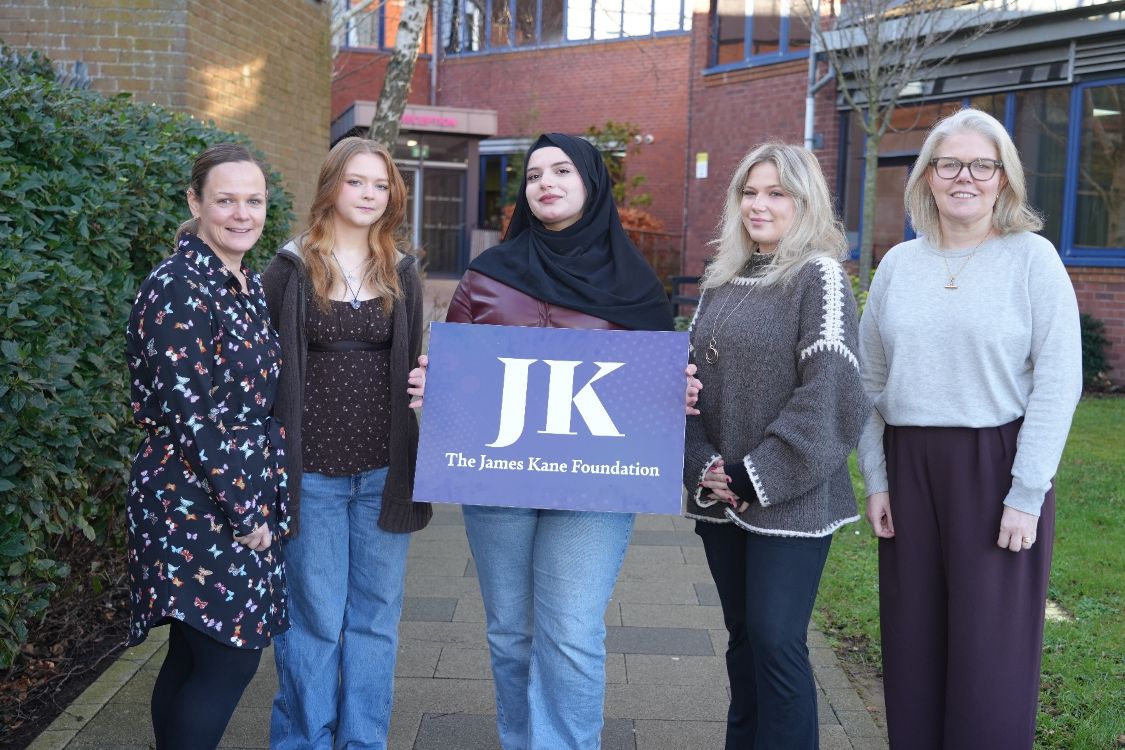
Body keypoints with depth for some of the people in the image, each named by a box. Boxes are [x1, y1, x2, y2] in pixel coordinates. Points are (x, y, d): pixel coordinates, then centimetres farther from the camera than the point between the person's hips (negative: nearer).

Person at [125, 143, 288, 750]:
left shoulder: (249, 285, 11)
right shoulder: (177, 288, -15)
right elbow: (189, 412, -19)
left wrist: (258, 504, 12)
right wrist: (243, 510, -16)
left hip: (245, 499, 8)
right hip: (195, 504, -8)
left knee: (194, 656, 15)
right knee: (230, 658, -4)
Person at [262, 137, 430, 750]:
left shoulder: (401, 274, 8)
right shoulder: (291, 269, 0)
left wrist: (416, 461, 7)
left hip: (384, 471, 3)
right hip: (312, 471, -3)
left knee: (375, 617, 10)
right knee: (314, 619, 5)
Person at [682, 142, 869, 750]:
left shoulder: (819, 277, -7)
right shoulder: (722, 281, 12)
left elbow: (828, 394, -15)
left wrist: (758, 476, -16)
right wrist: (699, 462, -3)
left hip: (789, 500, -6)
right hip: (718, 496, 6)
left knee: (777, 640, -4)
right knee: (742, 634, 14)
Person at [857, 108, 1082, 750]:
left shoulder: (1032, 257, -3)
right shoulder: (898, 265, 8)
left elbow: (1059, 382, -8)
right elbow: (871, 381, 10)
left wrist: (1027, 494, -12)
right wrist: (876, 479, 5)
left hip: (997, 465, -3)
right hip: (909, 464, 4)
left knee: (991, 652, 2)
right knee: (913, 643, 9)